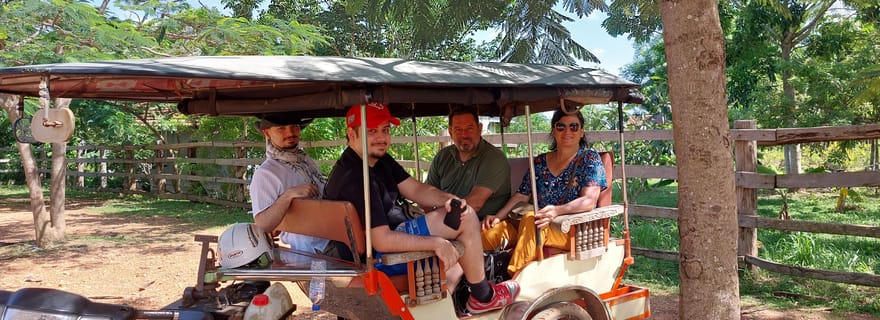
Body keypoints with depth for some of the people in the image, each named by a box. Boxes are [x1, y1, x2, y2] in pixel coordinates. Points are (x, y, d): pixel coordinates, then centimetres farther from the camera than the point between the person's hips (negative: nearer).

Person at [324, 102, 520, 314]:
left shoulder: (380, 159, 5)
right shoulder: (355, 179, -27)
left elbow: (416, 190, 4)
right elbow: (382, 241, -31)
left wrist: (448, 200, -16)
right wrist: (436, 243, -27)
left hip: (392, 235, 11)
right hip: (378, 256, -11)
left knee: (464, 215, 19)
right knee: (466, 220, -14)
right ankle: (483, 298, 5)